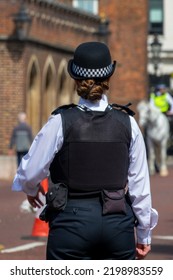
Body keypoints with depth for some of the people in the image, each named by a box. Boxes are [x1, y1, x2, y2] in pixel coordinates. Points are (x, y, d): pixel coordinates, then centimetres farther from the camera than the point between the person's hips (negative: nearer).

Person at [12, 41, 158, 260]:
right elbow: (139, 184, 4)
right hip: (118, 222, 2)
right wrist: (144, 234, 15)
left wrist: (31, 190, 22)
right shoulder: (127, 123, 0)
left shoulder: (61, 122, -8)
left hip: (72, 219, -2)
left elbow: (31, 172, -3)